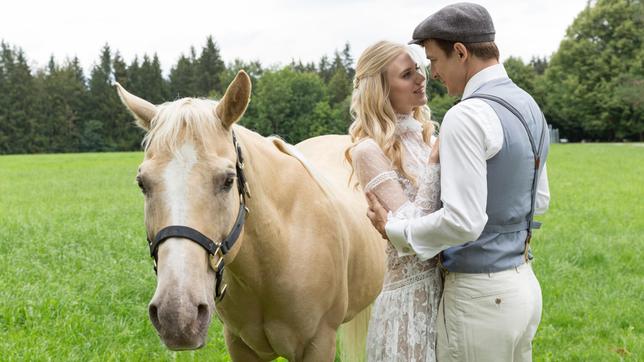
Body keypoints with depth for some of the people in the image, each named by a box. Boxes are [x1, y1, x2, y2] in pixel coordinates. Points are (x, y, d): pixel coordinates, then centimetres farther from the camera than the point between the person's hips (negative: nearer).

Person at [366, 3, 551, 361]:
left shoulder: (467, 116, -20)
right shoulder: (530, 107, 8)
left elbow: (462, 222, -25)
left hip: (480, 295, -9)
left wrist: (393, 228, -12)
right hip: (524, 282, 9)